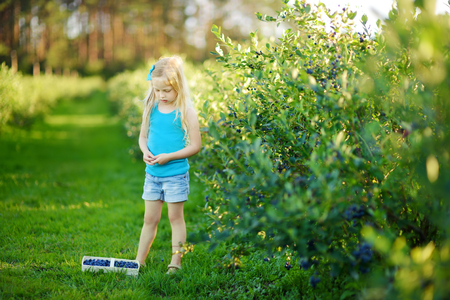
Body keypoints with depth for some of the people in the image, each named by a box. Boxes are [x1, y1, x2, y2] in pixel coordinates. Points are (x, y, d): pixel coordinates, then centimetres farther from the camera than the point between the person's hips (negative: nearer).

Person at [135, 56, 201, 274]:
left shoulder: (186, 111, -11)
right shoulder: (151, 108, 3)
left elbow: (195, 145, -11)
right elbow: (143, 136, 13)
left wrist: (169, 156, -17)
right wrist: (145, 151, -8)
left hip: (176, 173, -4)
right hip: (152, 172, 4)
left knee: (175, 217, 5)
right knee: (150, 218, 11)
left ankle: (175, 262, 13)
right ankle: (139, 261, 18)